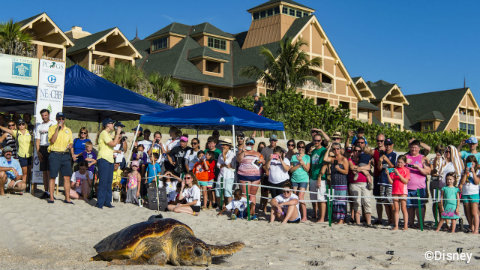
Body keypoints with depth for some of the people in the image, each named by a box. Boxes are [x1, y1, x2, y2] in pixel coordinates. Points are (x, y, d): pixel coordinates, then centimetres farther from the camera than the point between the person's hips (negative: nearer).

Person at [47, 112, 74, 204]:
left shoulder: (68, 130, 15)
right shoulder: (52, 128, 2)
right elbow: (52, 141, -12)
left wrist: (72, 154, 0)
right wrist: (58, 128, -14)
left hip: (66, 155, 3)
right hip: (55, 155, -3)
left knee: (67, 177, 0)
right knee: (52, 177, 1)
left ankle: (67, 198, 5)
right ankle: (51, 198, 10)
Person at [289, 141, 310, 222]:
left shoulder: (307, 157, 6)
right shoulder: (294, 157, 11)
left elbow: (307, 169, -2)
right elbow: (291, 169, 5)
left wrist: (302, 162, -13)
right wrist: (298, 164, -7)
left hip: (303, 179, -3)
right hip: (294, 179, 3)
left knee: (300, 197, -13)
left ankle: (304, 216, -8)